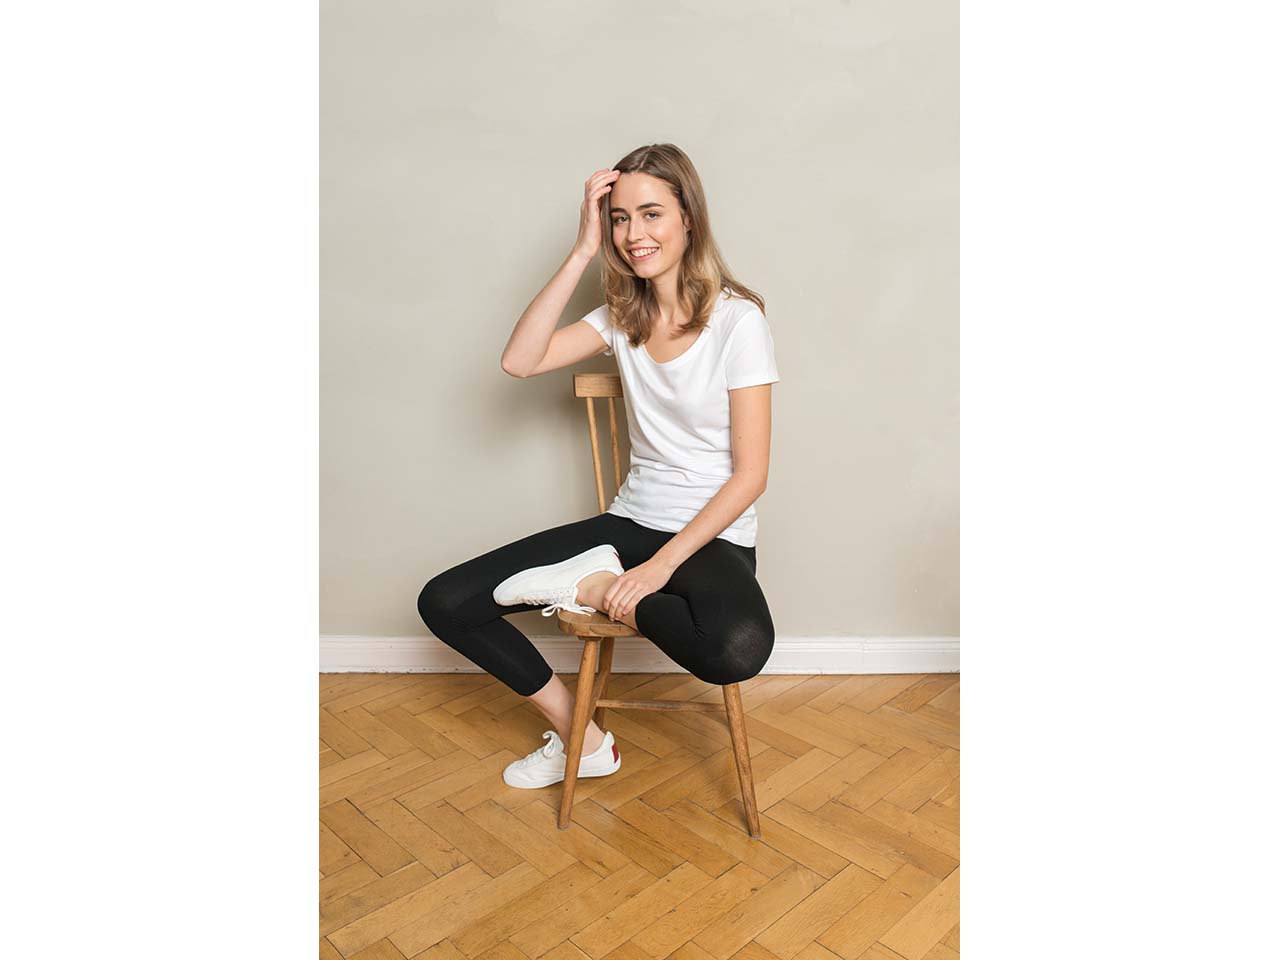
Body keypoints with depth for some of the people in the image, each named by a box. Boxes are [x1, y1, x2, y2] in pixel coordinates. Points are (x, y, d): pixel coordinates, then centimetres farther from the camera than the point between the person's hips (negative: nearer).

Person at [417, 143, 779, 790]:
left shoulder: (737, 319, -10)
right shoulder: (623, 316, 7)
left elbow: (750, 473, -13)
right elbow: (520, 360, -8)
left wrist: (662, 565, -19)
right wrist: (582, 252, -10)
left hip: (714, 535, -5)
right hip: (631, 521, 5)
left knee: (737, 650, -40)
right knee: (444, 603, -5)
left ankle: (599, 588, -11)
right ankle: (581, 740, 9)